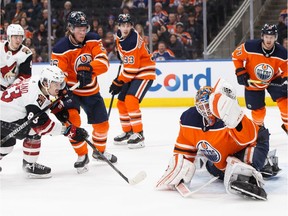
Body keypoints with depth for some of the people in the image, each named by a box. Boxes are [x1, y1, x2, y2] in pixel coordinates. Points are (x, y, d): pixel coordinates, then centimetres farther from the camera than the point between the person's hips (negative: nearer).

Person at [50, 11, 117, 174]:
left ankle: (100, 151, 40)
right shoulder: (61, 49, -22)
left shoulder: (93, 40, -11)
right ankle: (82, 156, -3)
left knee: (102, 124, 10)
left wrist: (88, 69, -42)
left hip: (91, 90, 4)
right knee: (72, 121, -23)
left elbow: (103, 61, -23)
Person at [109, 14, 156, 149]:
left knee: (131, 101, -24)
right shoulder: (119, 36, 1)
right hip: (133, 73, 10)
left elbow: (130, 68, -25)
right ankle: (128, 132, 26)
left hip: (144, 73, -10)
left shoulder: (132, 42, -26)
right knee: (121, 102, 11)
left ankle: (138, 135, -20)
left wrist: (118, 83, -18)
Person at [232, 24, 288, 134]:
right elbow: (236, 56, -11)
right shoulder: (249, 47, -29)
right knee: (258, 109, 4)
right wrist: (240, 72, -15)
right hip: (253, 81, -1)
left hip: (273, 79, 1)